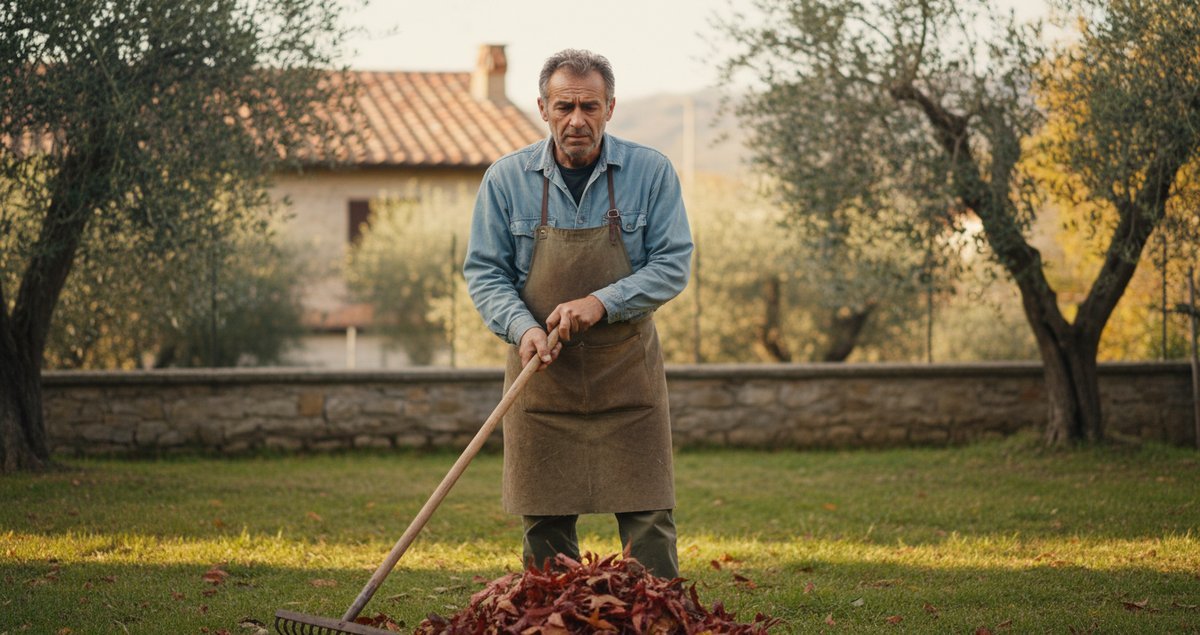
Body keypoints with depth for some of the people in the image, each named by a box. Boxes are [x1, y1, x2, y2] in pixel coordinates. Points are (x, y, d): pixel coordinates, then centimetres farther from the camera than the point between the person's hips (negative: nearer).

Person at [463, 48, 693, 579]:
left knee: (649, 521, -3)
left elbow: (674, 264, -3)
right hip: (542, 376, 1)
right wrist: (523, 328, -16)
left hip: (627, 375, -1)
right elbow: (483, 272, 3)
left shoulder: (650, 172, -3)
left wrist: (601, 303, -17)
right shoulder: (506, 179, 0)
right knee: (544, 525, 4)